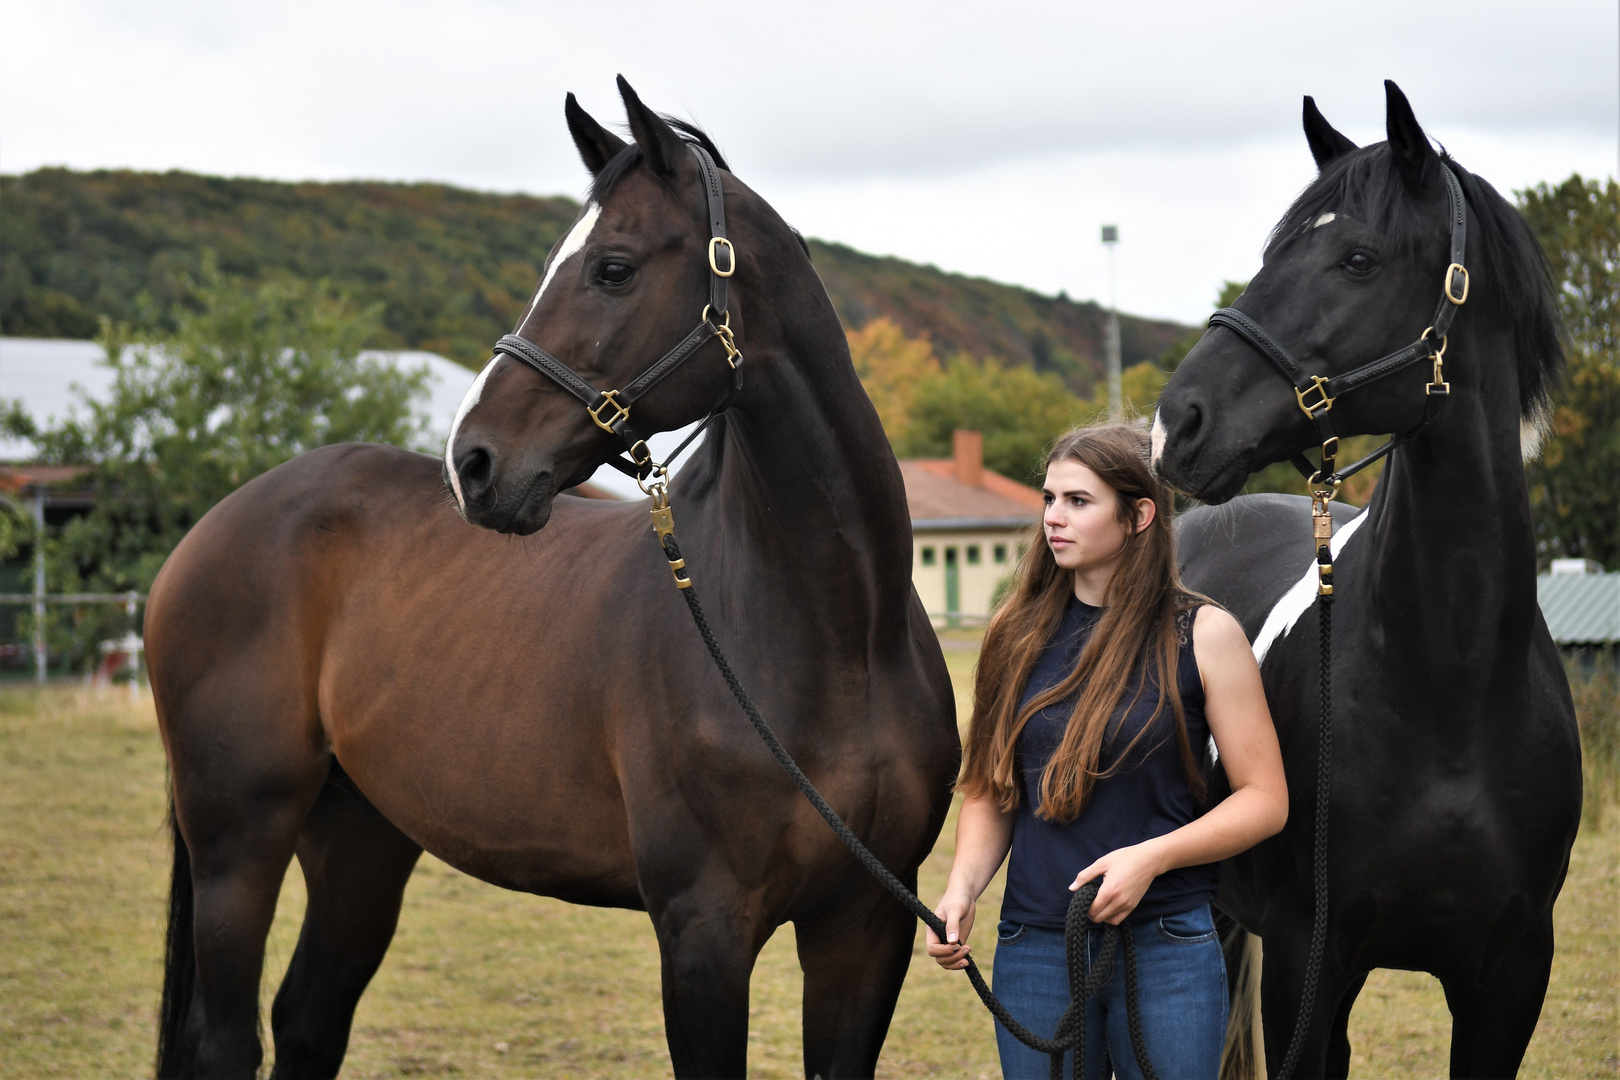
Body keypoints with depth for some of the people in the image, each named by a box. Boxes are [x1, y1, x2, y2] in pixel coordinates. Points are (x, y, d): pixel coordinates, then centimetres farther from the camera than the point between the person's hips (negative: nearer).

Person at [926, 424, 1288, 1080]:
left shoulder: (1203, 635, -4)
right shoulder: (1019, 634, 7)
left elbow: (1264, 800, -5)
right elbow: (989, 790, 12)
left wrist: (1153, 856, -18)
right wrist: (962, 887, -6)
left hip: (1166, 949, -3)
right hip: (1034, 946, 3)